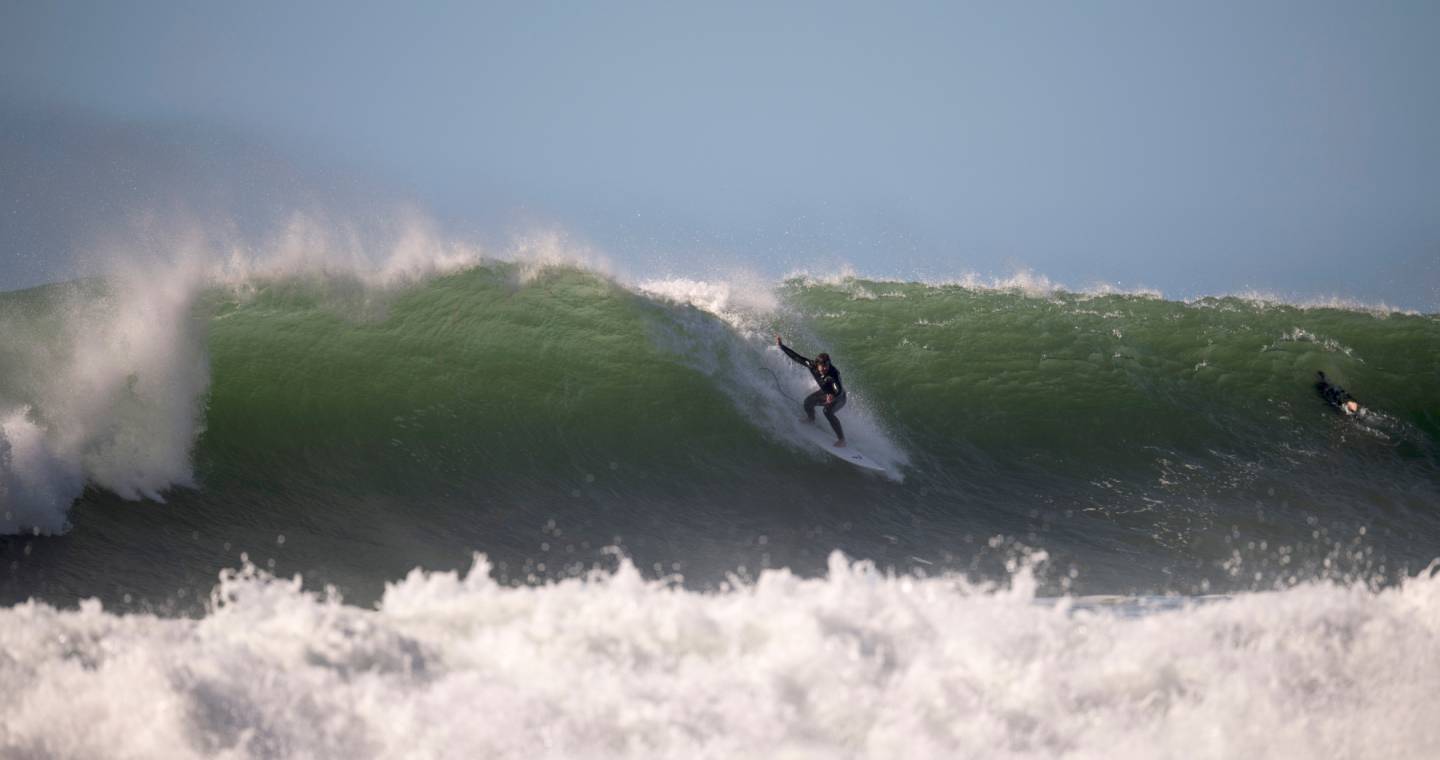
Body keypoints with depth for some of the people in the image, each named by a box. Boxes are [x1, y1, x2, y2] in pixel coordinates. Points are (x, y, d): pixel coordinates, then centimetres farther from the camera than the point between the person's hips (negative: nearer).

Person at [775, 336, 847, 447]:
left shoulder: (833, 373, -40)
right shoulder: (812, 365, -25)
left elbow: (839, 391, -50)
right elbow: (797, 358, -16)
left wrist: (833, 397, -72)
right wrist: (781, 346, -16)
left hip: (839, 397, -6)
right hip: (825, 392, 6)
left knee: (827, 411, -29)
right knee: (808, 401, -12)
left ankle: (841, 439, -22)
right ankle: (811, 419, 24)